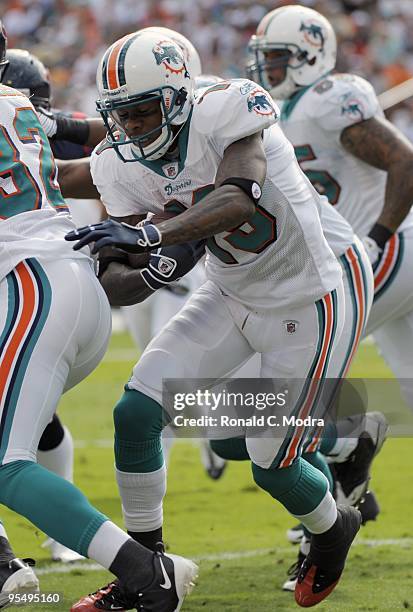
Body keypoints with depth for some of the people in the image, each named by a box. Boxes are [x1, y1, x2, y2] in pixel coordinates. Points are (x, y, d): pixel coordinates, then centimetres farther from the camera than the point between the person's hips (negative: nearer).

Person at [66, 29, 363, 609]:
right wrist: (87, 277, -32)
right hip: (229, 296, 6)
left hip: (304, 305, -6)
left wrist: (151, 236, -56)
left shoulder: (225, 115, -28)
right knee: (135, 413, -9)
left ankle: (333, 528, 34)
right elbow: (127, 278, -9)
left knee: (272, 467, -1)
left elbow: (240, 199, -45)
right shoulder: (126, 168, -10)